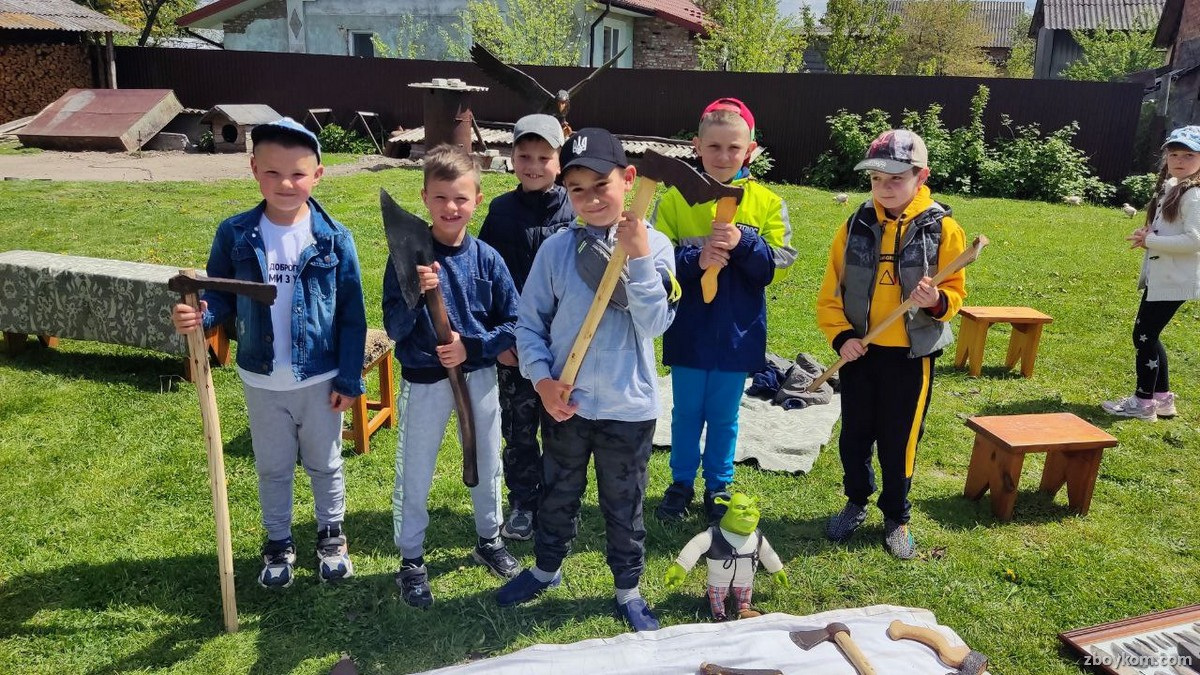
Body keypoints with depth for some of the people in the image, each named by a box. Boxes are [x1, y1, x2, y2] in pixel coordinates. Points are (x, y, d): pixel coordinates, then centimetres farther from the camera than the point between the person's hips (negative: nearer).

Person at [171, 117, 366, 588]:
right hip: (261, 381, 2)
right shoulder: (234, 235, -8)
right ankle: (278, 543, 39)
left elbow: (351, 315, -8)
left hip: (320, 379, -1)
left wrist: (349, 379, -7)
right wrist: (199, 314, -22)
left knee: (324, 464, 18)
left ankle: (331, 535, 40)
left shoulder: (334, 238, -12)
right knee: (273, 468, 19)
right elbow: (222, 295, 2)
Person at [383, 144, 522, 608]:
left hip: (479, 375, 3)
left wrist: (471, 345, -18)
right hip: (424, 381, -2)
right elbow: (394, 328, -14)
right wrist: (415, 294, -31)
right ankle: (411, 562, 30)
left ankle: (489, 541, 42)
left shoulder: (487, 259, -6)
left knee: (487, 465, 19)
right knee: (414, 475, 10)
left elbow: (513, 323, -3)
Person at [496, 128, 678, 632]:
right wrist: (542, 378, -12)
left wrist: (639, 258, -25)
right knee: (557, 496, 22)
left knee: (624, 506, 16)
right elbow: (529, 321, 0)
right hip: (564, 402, 2)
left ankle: (628, 588, 38)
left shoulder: (654, 246, -8)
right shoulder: (556, 249, -5)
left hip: (628, 406, -1)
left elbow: (654, 325, -17)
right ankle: (547, 568, 46)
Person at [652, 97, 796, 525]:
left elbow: (775, 266, -8)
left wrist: (742, 244, -25)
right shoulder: (675, 199, -4)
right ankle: (681, 482, 33)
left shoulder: (766, 203, -3)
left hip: (738, 330, 0)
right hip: (688, 328, 0)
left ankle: (719, 486, 32)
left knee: (724, 415, 14)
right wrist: (696, 261, -28)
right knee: (686, 412, 14)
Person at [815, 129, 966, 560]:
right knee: (854, 436, 13)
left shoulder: (942, 229, -7)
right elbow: (830, 291, 1)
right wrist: (841, 335, -11)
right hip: (859, 351, 2)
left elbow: (955, 291, -2)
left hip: (912, 355, -2)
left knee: (900, 443, 9)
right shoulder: (855, 226, -2)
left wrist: (936, 301, -25)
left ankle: (896, 518, 30)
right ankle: (856, 503, 37)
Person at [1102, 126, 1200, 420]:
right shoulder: (1170, 189, 13)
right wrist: (1148, 236, 1)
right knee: (1147, 335, 15)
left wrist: (1151, 241, -17)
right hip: (1159, 276, 10)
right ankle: (1162, 397, 27)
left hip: (1174, 280, -10)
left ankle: (1143, 402, 9)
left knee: (1144, 335, -3)